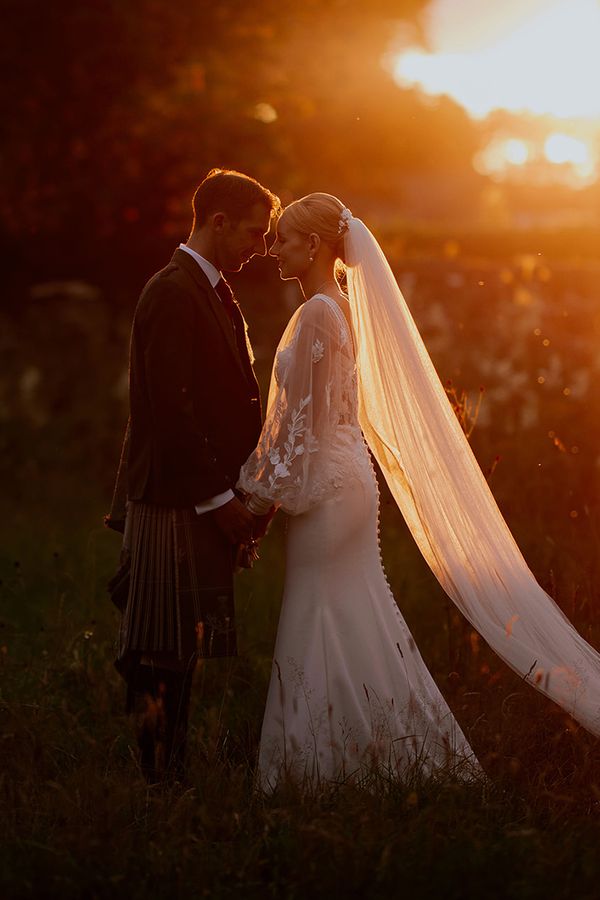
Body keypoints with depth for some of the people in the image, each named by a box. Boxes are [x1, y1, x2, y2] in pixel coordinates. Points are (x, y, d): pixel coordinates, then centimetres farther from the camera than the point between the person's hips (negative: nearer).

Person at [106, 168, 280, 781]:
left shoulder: (208, 292, 17)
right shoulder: (174, 293, -14)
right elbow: (171, 407, -20)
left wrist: (233, 490, 16)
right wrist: (219, 499, -18)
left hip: (201, 500, 10)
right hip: (178, 503, -10)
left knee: (176, 650, 13)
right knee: (165, 654, -4)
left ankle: (170, 775, 19)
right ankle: (160, 779, 1)